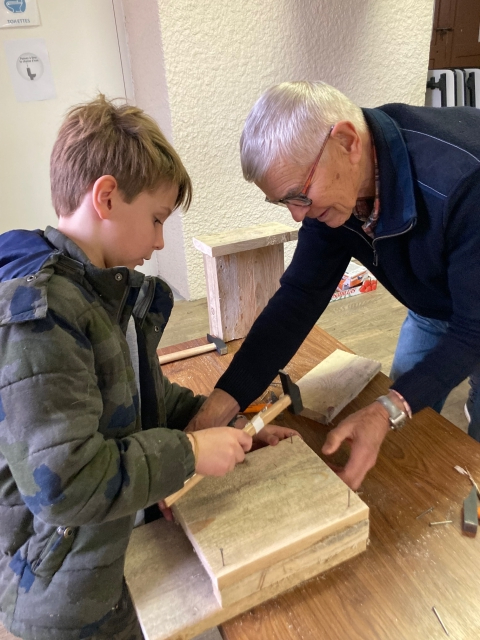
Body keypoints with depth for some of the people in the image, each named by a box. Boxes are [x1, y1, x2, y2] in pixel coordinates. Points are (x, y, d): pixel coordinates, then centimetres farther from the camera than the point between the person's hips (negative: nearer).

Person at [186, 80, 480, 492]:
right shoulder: (328, 189, -21)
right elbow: (300, 295, -21)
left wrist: (389, 411, -43)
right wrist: (221, 403, -29)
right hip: (432, 308, 5)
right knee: (403, 446, 15)